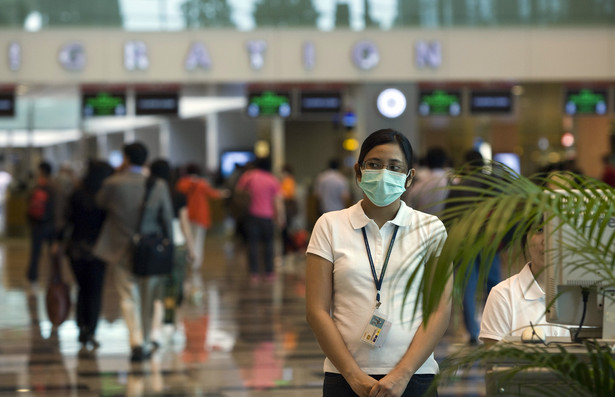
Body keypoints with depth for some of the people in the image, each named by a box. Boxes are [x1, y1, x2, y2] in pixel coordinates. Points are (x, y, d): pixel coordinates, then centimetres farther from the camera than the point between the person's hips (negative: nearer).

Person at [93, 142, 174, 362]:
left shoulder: (113, 184, -10)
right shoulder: (159, 186, -6)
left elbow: (100, 202, 11)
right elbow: (168, 220, -2)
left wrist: (117, 173, 9)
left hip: (122, 251, -1)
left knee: (129, 298, 1)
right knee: (148, 300, 14)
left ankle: (136, 342, -16)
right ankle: (146, 344, 22)